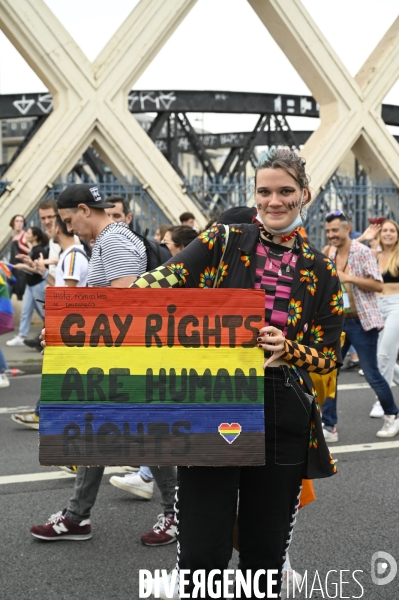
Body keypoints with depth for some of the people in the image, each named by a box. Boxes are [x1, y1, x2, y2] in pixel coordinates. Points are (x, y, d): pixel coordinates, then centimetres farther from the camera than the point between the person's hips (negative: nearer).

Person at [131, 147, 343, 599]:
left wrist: (287, 350, -12)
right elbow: (161, 282, -9)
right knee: (201, 554, -2)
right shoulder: (223, 243, 3)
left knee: (265, 551, 12)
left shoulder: (320, 271, 8)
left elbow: (330, 353, 9)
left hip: (282, 420, 2)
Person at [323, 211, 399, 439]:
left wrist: (348, 277, -22)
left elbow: (378, 285, -16)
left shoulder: (363, 252, -10)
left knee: (372, 374, 3)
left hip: (362, 322, -6)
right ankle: (329, 427, 5)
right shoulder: (329, 254, 9)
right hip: (336, 321, 6)